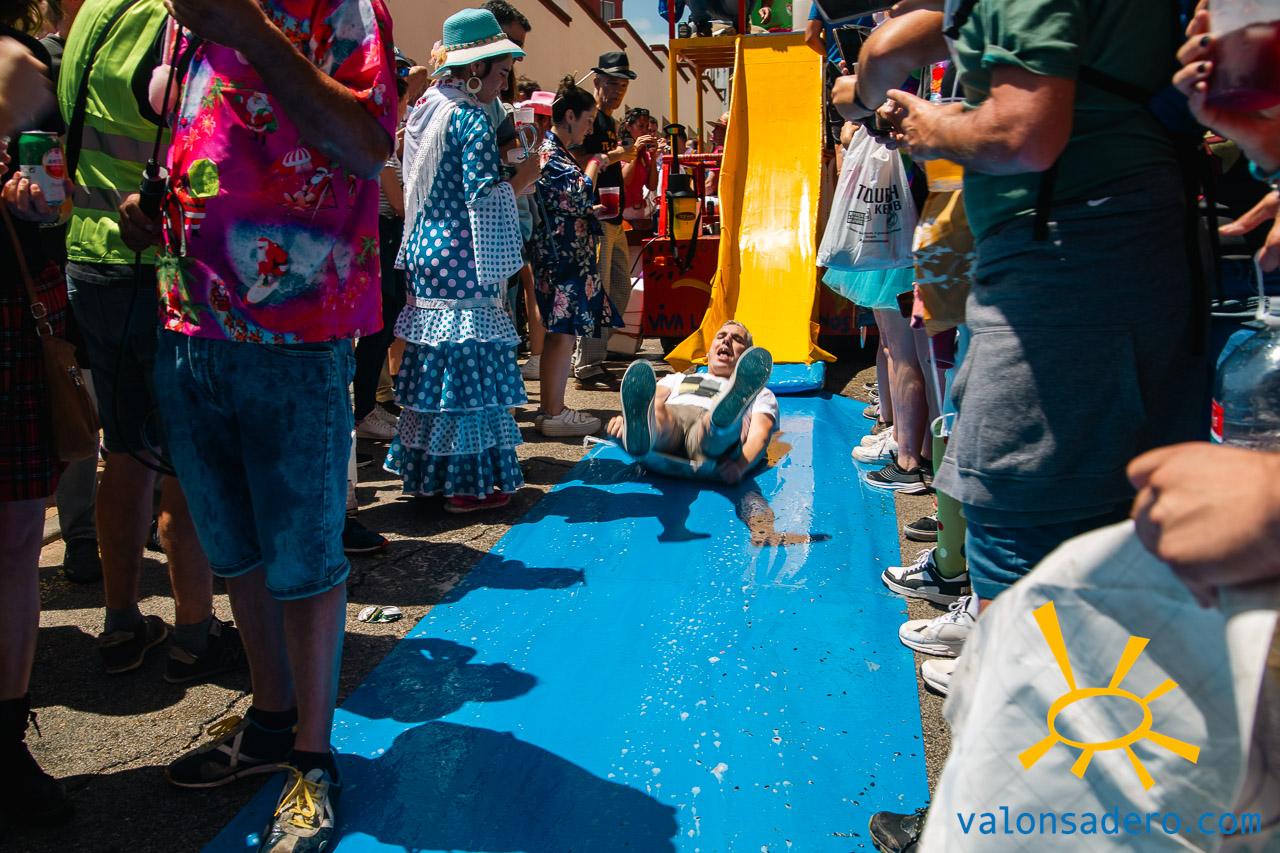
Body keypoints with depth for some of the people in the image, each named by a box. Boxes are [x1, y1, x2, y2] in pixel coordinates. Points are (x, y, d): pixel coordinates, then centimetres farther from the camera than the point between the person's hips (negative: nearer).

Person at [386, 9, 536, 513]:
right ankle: (468, 482, 2)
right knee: (469, 362, -3)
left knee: (436, 362, 13)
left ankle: (428, 469, 21)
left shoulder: (425, 110, 14)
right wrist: (523, 178, -3)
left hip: (426, 251, 9)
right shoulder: (472, 120, -12)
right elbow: (484, 198, -18)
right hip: (462, 260, -9)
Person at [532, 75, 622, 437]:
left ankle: (553, 408, 19)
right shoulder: (551, 153, -12)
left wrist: (593, 211, 13)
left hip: (566, 254, 10)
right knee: (563, 333, -6)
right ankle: (555, 414, 0)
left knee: (560, 333, 12)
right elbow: (580, 194, -20)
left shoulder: (558, 151, 20)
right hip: (562, 256, -10)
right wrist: (593, 166, -4)